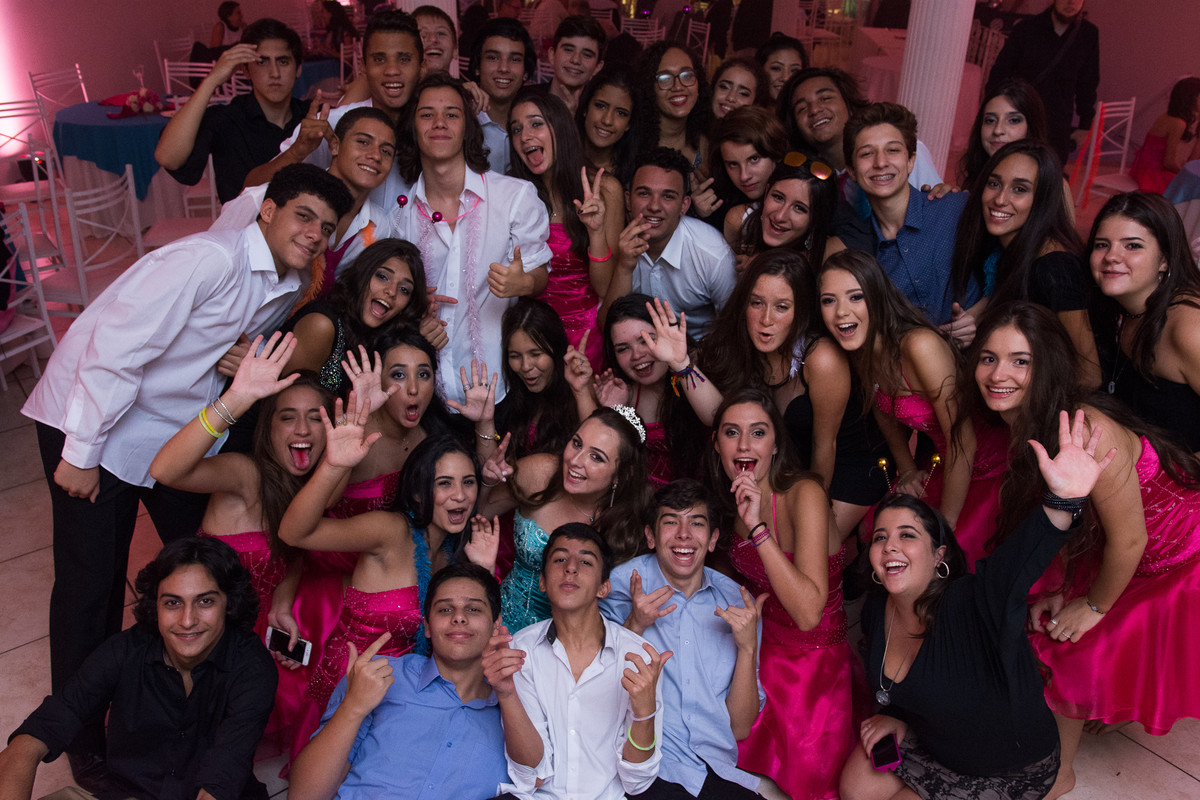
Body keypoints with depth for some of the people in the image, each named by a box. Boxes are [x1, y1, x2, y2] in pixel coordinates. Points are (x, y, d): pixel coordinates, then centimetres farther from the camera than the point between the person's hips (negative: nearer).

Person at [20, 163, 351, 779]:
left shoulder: (290, 287, 1)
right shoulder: (209, 260, -26)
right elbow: (114, 351, -27)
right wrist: (82, 453, -21)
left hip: (177, 424, 7)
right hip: (89, 419, -7)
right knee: (91, 580, 0)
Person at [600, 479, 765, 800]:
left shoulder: (738, 603, 7)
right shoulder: (622, 583, 0)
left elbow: (740, 728, 5)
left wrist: (748, 647, -9)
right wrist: (634, 625, -15)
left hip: (719, 773, 3)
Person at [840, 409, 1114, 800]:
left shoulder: (968, 603, -35)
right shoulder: (876, 609, -12)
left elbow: (1024, 555, -59)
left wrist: (1063, 500, -76)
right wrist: (895, 714, -5)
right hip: (930, 742, 6)